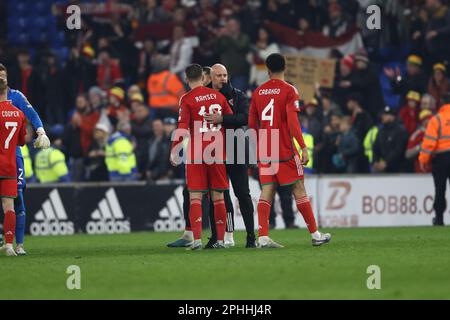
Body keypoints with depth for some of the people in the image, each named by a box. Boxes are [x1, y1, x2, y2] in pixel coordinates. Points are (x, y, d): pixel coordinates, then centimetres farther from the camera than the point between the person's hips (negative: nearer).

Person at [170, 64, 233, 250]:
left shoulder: (187, 99, -5)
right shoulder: (218, 96, 8)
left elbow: (182, 128, -11)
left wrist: (173, 152, -5)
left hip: (196, 154, -3)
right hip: (218, 153, 3)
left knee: (195, 197, -2)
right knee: (218, 197, 8)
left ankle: (197, 239, -14)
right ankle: (220, 239, 8)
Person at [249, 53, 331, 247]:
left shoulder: (258, 92, 8)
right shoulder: (289, 90, -7)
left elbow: (252, 124, 12)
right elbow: (292, 121, -16)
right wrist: (303, 147, -15)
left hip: (264, 151, 4)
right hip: (285, 150, -4)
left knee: (267, 192, 2)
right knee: (299, 189, 3)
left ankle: (263, 237, -9)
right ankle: (315, 235, 9)